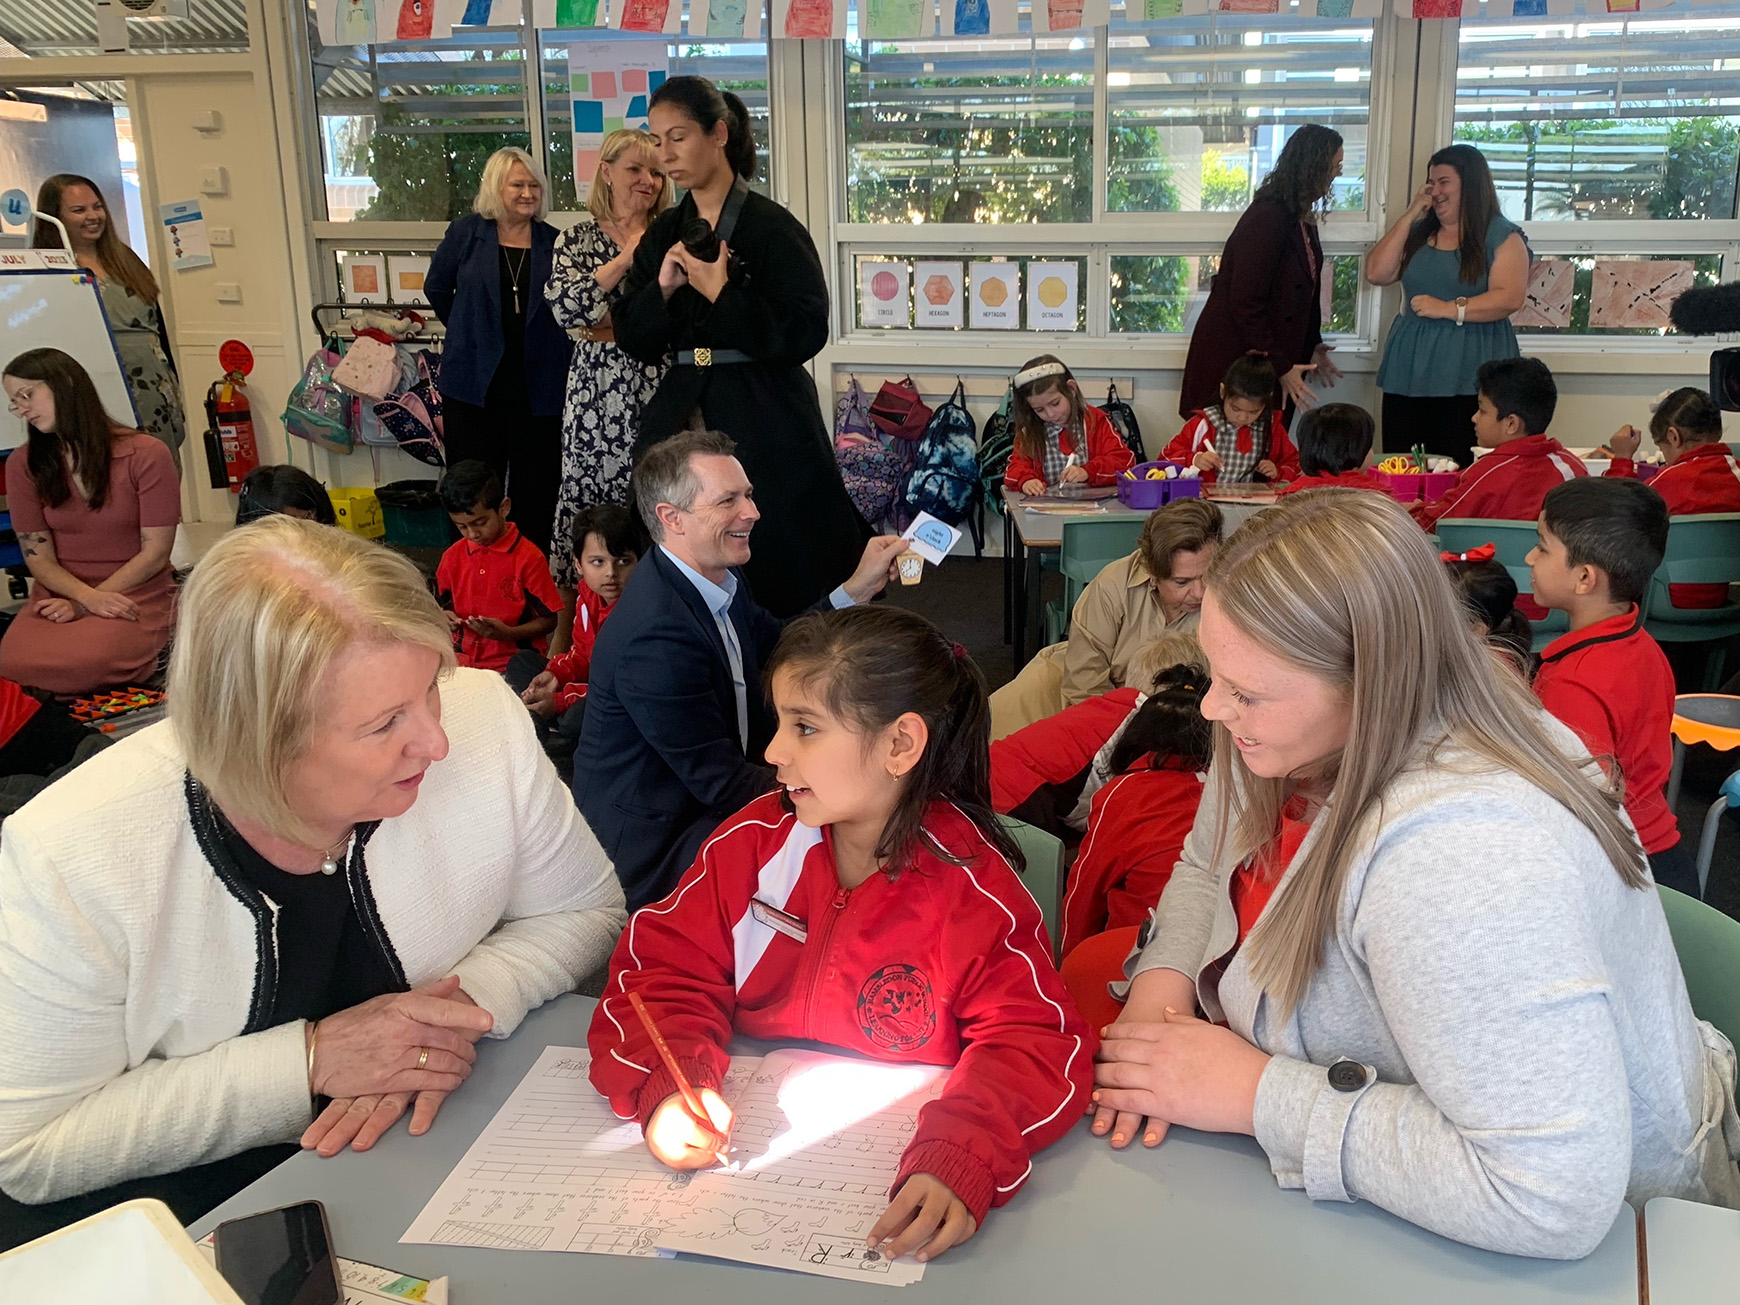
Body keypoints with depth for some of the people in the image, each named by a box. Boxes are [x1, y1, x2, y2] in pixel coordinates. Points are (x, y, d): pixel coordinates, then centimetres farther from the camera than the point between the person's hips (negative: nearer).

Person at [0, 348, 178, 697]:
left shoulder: (147, 455, -6)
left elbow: (156, 553, -7)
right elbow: (38, 557, 3)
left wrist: (81, 606, -12)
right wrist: (90, 597, -18)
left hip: (136, 593, -3)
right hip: (59, 593, 4)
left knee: (80, 664, -34)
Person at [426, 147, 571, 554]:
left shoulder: (553, 242, 4)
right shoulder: (465, 233, 3)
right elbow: (436, 290, 16)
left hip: (538, 391, 0)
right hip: (475, 385, 0)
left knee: (536, 495, 4)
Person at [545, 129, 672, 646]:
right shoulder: (578, 239, 6)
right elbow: (564, 306, -12)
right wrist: (627, 257, -13)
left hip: (659, 384, 0)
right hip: (596, 385, 0)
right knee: (583, 495, 3)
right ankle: (568, 627, 16)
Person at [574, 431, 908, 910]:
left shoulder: (720, 578, -2)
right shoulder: (654, 636, -30)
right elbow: (720, 781, -25)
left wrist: (858, 587, 7)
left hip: (707, 795, 9)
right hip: (650, 848, -9)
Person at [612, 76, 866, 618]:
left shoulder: (771, 227, -6)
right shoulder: (664, 234, 12)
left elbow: (806, 332, -15)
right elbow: (633, 340, 10)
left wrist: (720, 294, -17)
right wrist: (662, 289, -8)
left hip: (766, 424, -5)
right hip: (682, 416, 5)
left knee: (782, 576, 0)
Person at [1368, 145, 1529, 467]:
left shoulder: (1502, 236, 1)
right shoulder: (1418, 233, 18)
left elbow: (1509, 298, -12)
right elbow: (1376, 274, 5)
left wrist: (1450, 309, -20)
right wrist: (1410, 216, 5)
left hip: (1468, 379, -5)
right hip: (1408, 374, 5)